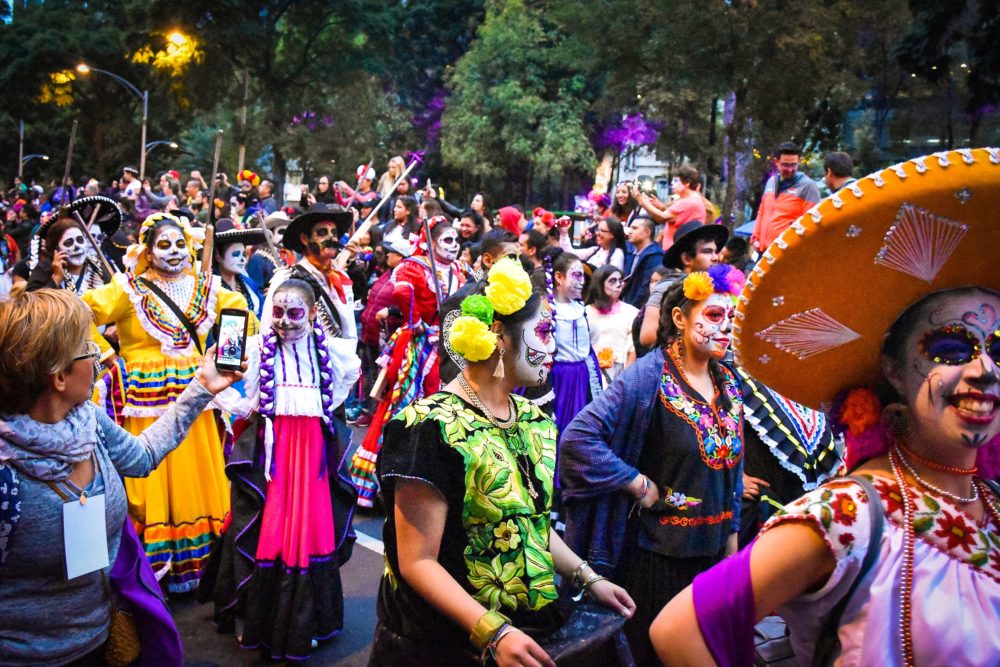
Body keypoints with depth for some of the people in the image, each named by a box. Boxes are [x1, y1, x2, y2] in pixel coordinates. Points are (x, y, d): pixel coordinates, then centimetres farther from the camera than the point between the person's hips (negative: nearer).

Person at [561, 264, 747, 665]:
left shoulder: (728, 384, 4)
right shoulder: (649, 376, -18)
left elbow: (731, 471, 13)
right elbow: (578, 439, -27)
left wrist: (731, 541, 14)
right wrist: (640, 485, -21)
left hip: (712, 554, 7)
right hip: (656, 555, -7)